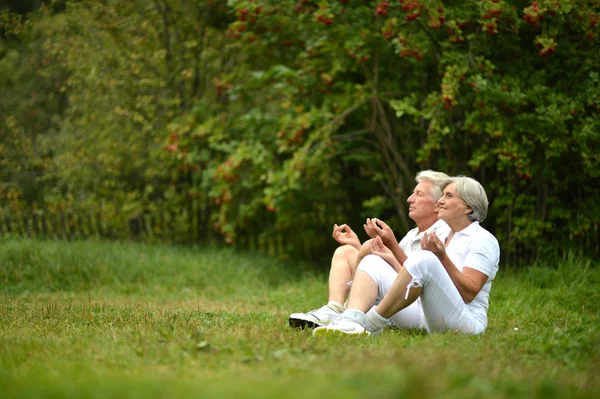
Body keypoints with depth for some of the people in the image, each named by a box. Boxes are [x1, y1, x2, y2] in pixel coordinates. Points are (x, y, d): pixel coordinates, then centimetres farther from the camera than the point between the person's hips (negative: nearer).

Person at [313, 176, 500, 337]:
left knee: (424, 260, -33)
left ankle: (371, 325, -27)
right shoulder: (446, 237, 26)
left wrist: (442, 258, -20)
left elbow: (468, 293, -12)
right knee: (371, 262, -1)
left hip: (465, 319, -8)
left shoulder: (483, 240, 1)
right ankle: (351, 321, -31)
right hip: (426, 317, 8)